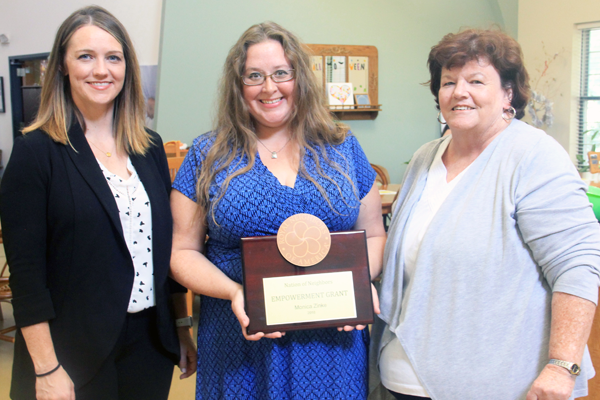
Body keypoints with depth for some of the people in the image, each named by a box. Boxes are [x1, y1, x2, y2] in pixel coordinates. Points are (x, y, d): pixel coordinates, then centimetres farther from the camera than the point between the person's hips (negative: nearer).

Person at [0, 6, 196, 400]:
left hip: (151, 342, 5)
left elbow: (169, 246, 10)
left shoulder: (150, 147, 5)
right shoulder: (36, 151, -9)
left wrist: (182, 329, 10)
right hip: (76, 352, -4)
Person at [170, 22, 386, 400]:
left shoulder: (343, 149, 4)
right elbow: (183, 251, 0)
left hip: (333, 337, 1)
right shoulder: (209, 156, 0)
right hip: (243, 337, -1)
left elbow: (373, 234, 9)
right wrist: (234, 292, -16)